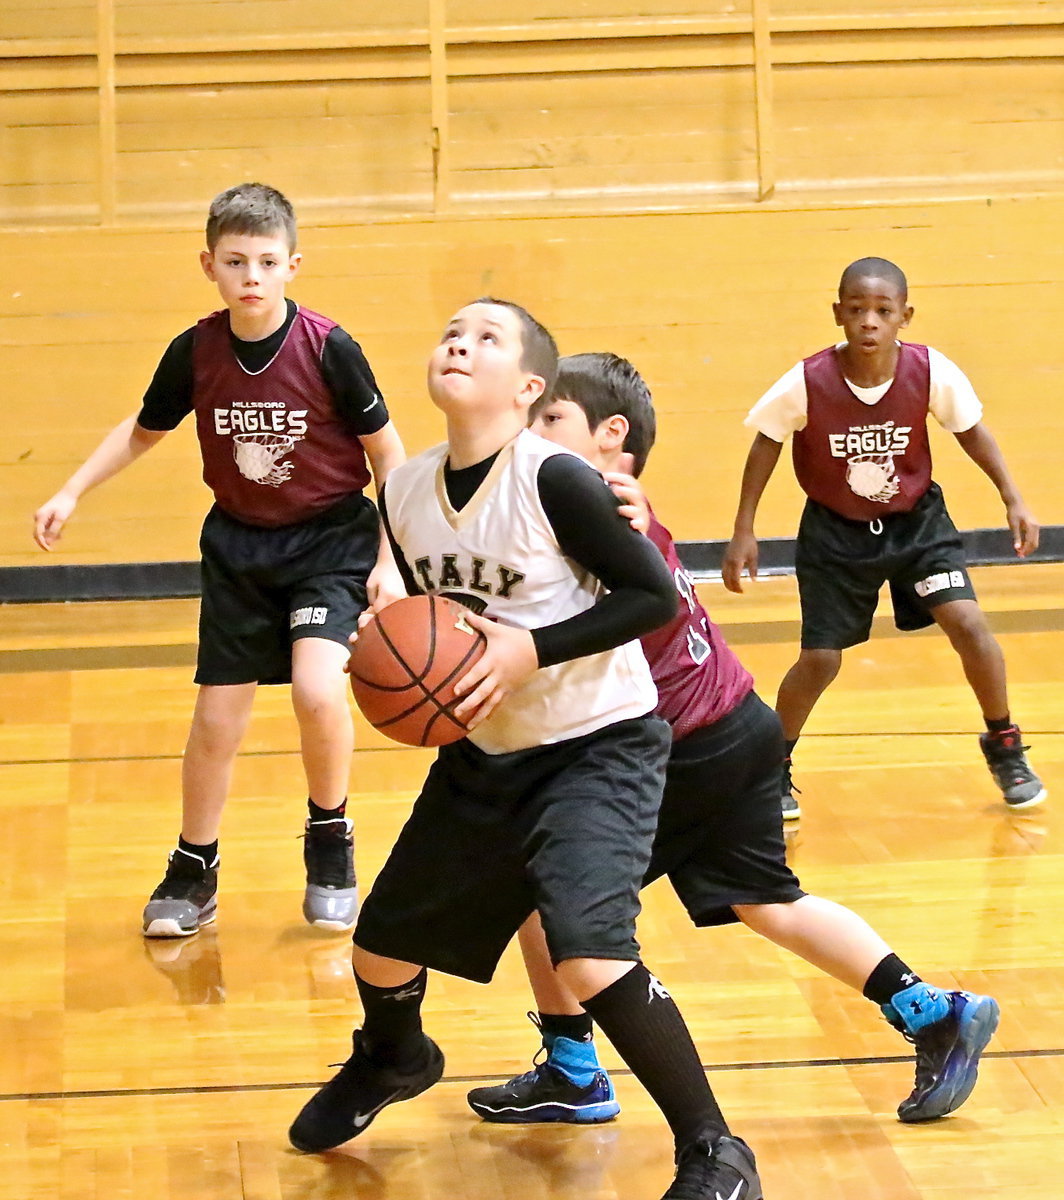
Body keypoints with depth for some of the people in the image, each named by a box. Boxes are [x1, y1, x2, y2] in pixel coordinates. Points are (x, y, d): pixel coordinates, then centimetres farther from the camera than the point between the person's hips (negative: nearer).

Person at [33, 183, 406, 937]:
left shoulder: (330, 350, -20)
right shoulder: (195, 353, -11)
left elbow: (386, 452, -8)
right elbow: (144, 430, 8)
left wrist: (391, 561, -9)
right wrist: (72, 492, -1)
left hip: (331, 538, -3)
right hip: (240, 544, 3)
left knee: (317, 690, -23)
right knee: (216, 720, 6)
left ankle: (330, 842, 3)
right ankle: (193, 874, 27)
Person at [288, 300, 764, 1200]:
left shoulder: (555, 480, -22)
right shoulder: (403, 494, -2)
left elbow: (655, 594, -19)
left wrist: (534, 650, -27)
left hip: (598, 746, -7)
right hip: (483, 753, 7)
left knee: (589, 953, -26)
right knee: (383, 943, 15)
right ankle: (391, 1062, 52)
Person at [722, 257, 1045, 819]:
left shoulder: (931, 373, -23)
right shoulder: (807, 383, -25)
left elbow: (970, 430, -3)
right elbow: (766, 444, -8)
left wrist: (1013, 499, -6)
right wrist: (743, 531, -7)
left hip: (916, 520, 1)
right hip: (835, 530, -1)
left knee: (968, 625, -13)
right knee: (819, 660, -1)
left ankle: (1004, 748, 11)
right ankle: (774, 770, 23)